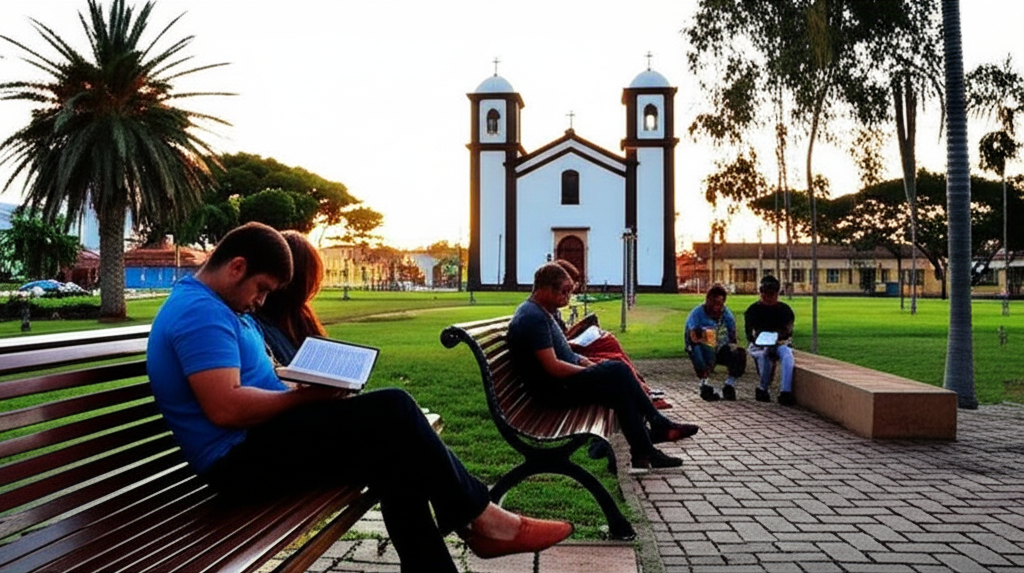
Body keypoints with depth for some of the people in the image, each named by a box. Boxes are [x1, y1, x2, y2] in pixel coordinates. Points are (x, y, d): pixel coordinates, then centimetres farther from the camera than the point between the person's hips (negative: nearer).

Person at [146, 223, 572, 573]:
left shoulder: (220, 308, 19)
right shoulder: (200, 310, -16)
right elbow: (225, 407, -27)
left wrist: (307, 385, 3)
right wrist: (305, 396, -15)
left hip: (256, 446, 11)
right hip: (241, 460, -11)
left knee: (393, 455, -6)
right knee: (391, 411, -20)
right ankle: (478, 518, -6)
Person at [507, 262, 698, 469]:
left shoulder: (540, 312, 14)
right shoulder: (533, 317, -19)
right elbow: (553, 367, -25)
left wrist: (582, 360, 7)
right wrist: (589, 371, -13)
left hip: (564, 383, 11)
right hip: (555, 389, -11)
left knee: (620, 390, 1)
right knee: (617, 371, -19)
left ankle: (643, 452, 4)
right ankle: (659, 425, -8)